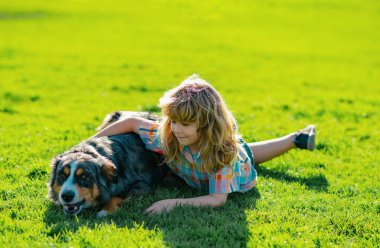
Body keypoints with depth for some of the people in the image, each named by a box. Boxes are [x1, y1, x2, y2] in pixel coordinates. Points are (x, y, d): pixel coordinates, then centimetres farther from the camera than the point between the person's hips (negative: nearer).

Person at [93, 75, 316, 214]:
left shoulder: (223, 149, -48)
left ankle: (296, 139, 53)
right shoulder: (167, 135, -41)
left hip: (239, 163, -3)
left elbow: (218, 199, -50)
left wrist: (175, 203, -60)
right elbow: (131, 123, -30)